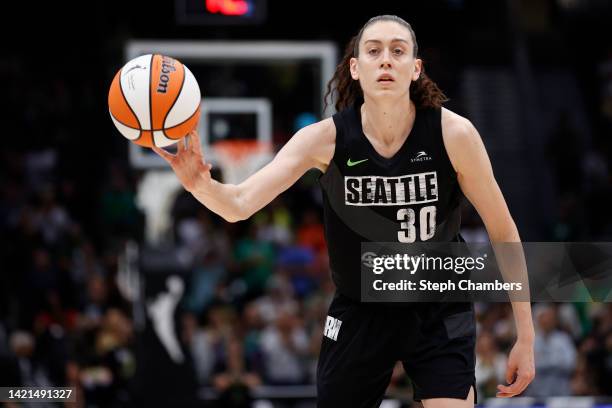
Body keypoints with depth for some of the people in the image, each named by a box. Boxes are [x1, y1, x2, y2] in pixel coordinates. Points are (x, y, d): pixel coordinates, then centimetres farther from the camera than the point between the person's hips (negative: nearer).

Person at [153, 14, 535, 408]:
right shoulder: (327, 138, -18)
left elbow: (503, 231, -9)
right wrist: (202, 185, -52)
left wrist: (525, 337, -9)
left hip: (439, 313, -1)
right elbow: (239, 204, -28)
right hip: (360, 312, 1)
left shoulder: (453, 133, -19)